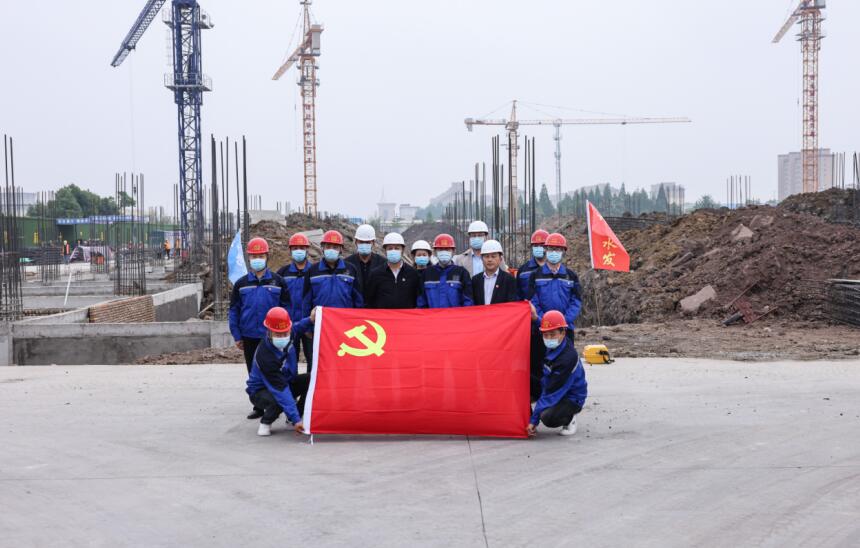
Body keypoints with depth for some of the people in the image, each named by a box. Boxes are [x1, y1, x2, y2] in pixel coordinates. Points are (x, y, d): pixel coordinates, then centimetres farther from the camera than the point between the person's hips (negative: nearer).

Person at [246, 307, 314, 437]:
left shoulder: (288, 335, -17)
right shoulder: (264, 357, -37)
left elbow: (296, 329, 13)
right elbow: (280, 390, -39)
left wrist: (310, 320, -6)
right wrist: (295, 419, -43)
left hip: (286, 381, 7)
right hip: (261, 390, -7)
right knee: (278, 401, -39)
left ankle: (298, 414, 2)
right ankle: (265, 422, -4)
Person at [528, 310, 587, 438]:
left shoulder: (568, 358, -29)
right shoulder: (553, 347, -7)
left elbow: (552, 392, -27)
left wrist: (534, 419, -25)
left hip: (571, 398, -8)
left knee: (547, 417, -35)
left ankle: (569, 418, -3)